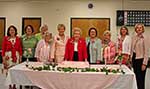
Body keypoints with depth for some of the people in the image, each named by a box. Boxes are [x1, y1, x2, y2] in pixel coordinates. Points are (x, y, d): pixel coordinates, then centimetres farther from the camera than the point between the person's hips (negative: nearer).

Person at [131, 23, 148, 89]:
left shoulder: (144, 38, -9)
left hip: (141, 59, -6)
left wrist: (144, 63, -15)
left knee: (141, 79, -3)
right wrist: (130, 59, 11)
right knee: (137, 78, 11)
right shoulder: (133, 37, 9)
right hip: (134, 59, 6)